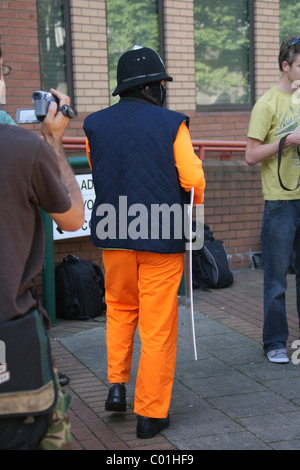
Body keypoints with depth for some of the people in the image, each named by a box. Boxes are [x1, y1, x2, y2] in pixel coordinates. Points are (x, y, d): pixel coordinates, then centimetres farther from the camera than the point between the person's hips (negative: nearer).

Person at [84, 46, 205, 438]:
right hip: (161, 236, -3)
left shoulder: (95, 125, 2)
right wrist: (192, 201, 13)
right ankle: (151, 413, 11)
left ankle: (117, 386, 16)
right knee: (158, 325, 5)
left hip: (113, 234, 4)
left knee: (120, 308, 25)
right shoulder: (171, 124, -9)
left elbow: (99, 176, 11)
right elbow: (193, 180, -8)